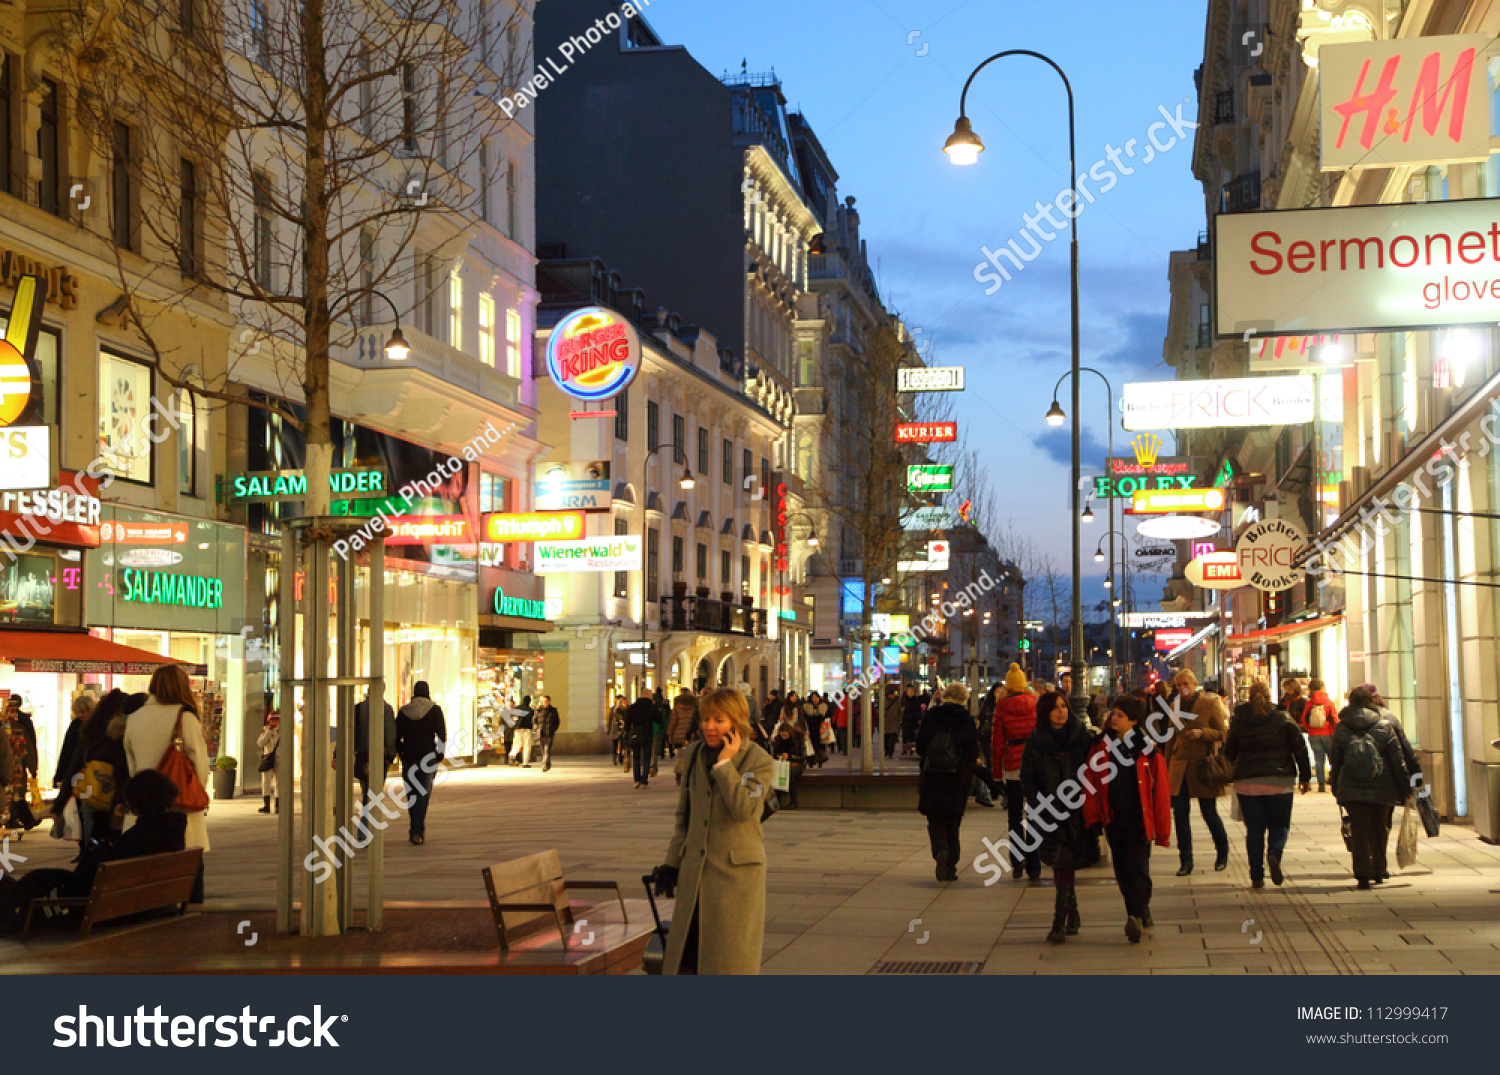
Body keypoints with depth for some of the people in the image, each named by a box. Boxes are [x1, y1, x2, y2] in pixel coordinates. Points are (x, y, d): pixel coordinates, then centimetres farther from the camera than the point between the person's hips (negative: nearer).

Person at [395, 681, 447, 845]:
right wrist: (440, 752, 1)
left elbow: (397, 736, 5)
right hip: (428, 755, -2)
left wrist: (400, 753, 14)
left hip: (409, 756, 2)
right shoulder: (434, 709, -2)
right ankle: (417, 831, -15)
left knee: (411, 794, 13)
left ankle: (416, 830, 20)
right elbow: (442, 733, -7)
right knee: (424, 793, -3)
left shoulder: (403, 711, 5)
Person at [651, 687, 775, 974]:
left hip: (738, 868, -5)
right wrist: (671, 862, 10)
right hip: (696, 869, 5)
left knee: (733, 952, 1)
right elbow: (683, 816, 13)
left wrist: (725, 763, -20)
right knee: (687, 948, 8)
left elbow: (744, 809, -22)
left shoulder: (759, 760, -8)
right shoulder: (692, 755, 6)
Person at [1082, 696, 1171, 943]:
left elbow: (1161, 791, -3)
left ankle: (1136, 915, -12)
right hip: (1114, 818, 4)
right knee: (1122, 871, 9)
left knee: (1137, 867, -11)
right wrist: (1093, 818, -1)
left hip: (1139, 820, -4)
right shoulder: (1102, 747, 4)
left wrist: (1162, 830, -4)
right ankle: (1142, 915, 20)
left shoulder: (1147, 750, -5)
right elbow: (1091, 783, 5)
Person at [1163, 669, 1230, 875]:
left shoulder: (1210, 703, -1)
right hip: (1180, 765, 4)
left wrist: (1202, 733, -21)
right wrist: (1167, 766, 16)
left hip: (1203, 763, -4)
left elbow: (1222, 732, -3)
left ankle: (1222, 854, 25)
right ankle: (1185, 861, 4)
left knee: (1209, 812, 1)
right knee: (1180, 813, -2)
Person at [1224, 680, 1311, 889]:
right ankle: (1275, 853, -20)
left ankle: (1257, 876, 2)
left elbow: (1229, 752, 7)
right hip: (1279, 781, -1)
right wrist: (1305, 776, 7)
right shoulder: (1283, 718, 1)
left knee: (1254, 829, 6)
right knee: (1280, 824, 11)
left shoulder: (1238, 721, 2)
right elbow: (1300, 748, 1)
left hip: (1247, 783, 1)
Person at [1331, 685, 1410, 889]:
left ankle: (1363, 873, -9)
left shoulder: (1341, 728, 1)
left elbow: (1334, 760, 7)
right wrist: (1404, 788, 7)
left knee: (1359, 830, 2)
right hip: (1381, 788, 0)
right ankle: (1378, 870, 25)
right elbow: (1397, 760, 1)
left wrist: (1335, 786, 18)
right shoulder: (1385, 726, -1)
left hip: (1351, 789, 0)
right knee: (1380, 830, 16)